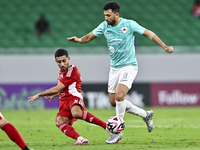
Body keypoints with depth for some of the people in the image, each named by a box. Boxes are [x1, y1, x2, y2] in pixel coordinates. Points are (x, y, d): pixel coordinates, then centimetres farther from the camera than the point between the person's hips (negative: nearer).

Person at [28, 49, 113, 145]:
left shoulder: (72, 71, -8)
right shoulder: (62, 71, 22)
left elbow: (57, 89, -10)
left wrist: (39, 95, -2)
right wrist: (54, 95, 52)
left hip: (74, 98, -8)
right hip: (64, 102, 8)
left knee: (76, 113, -42)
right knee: (59, 122, -26)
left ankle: (106, 126, -30)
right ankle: (79, 138, -46)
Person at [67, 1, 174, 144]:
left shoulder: (129, 25, -12)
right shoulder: (104, 26, 0)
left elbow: (148, 33, -5)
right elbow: (90, 36, 6)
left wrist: (164, 46, -10)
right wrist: (79, 40, -16)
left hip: (129, 66, -6)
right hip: (114, 68, 6)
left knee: (119, 96, -23)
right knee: (114, 102, 5)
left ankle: (118, 131, -11)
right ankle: (145, 114, 23)